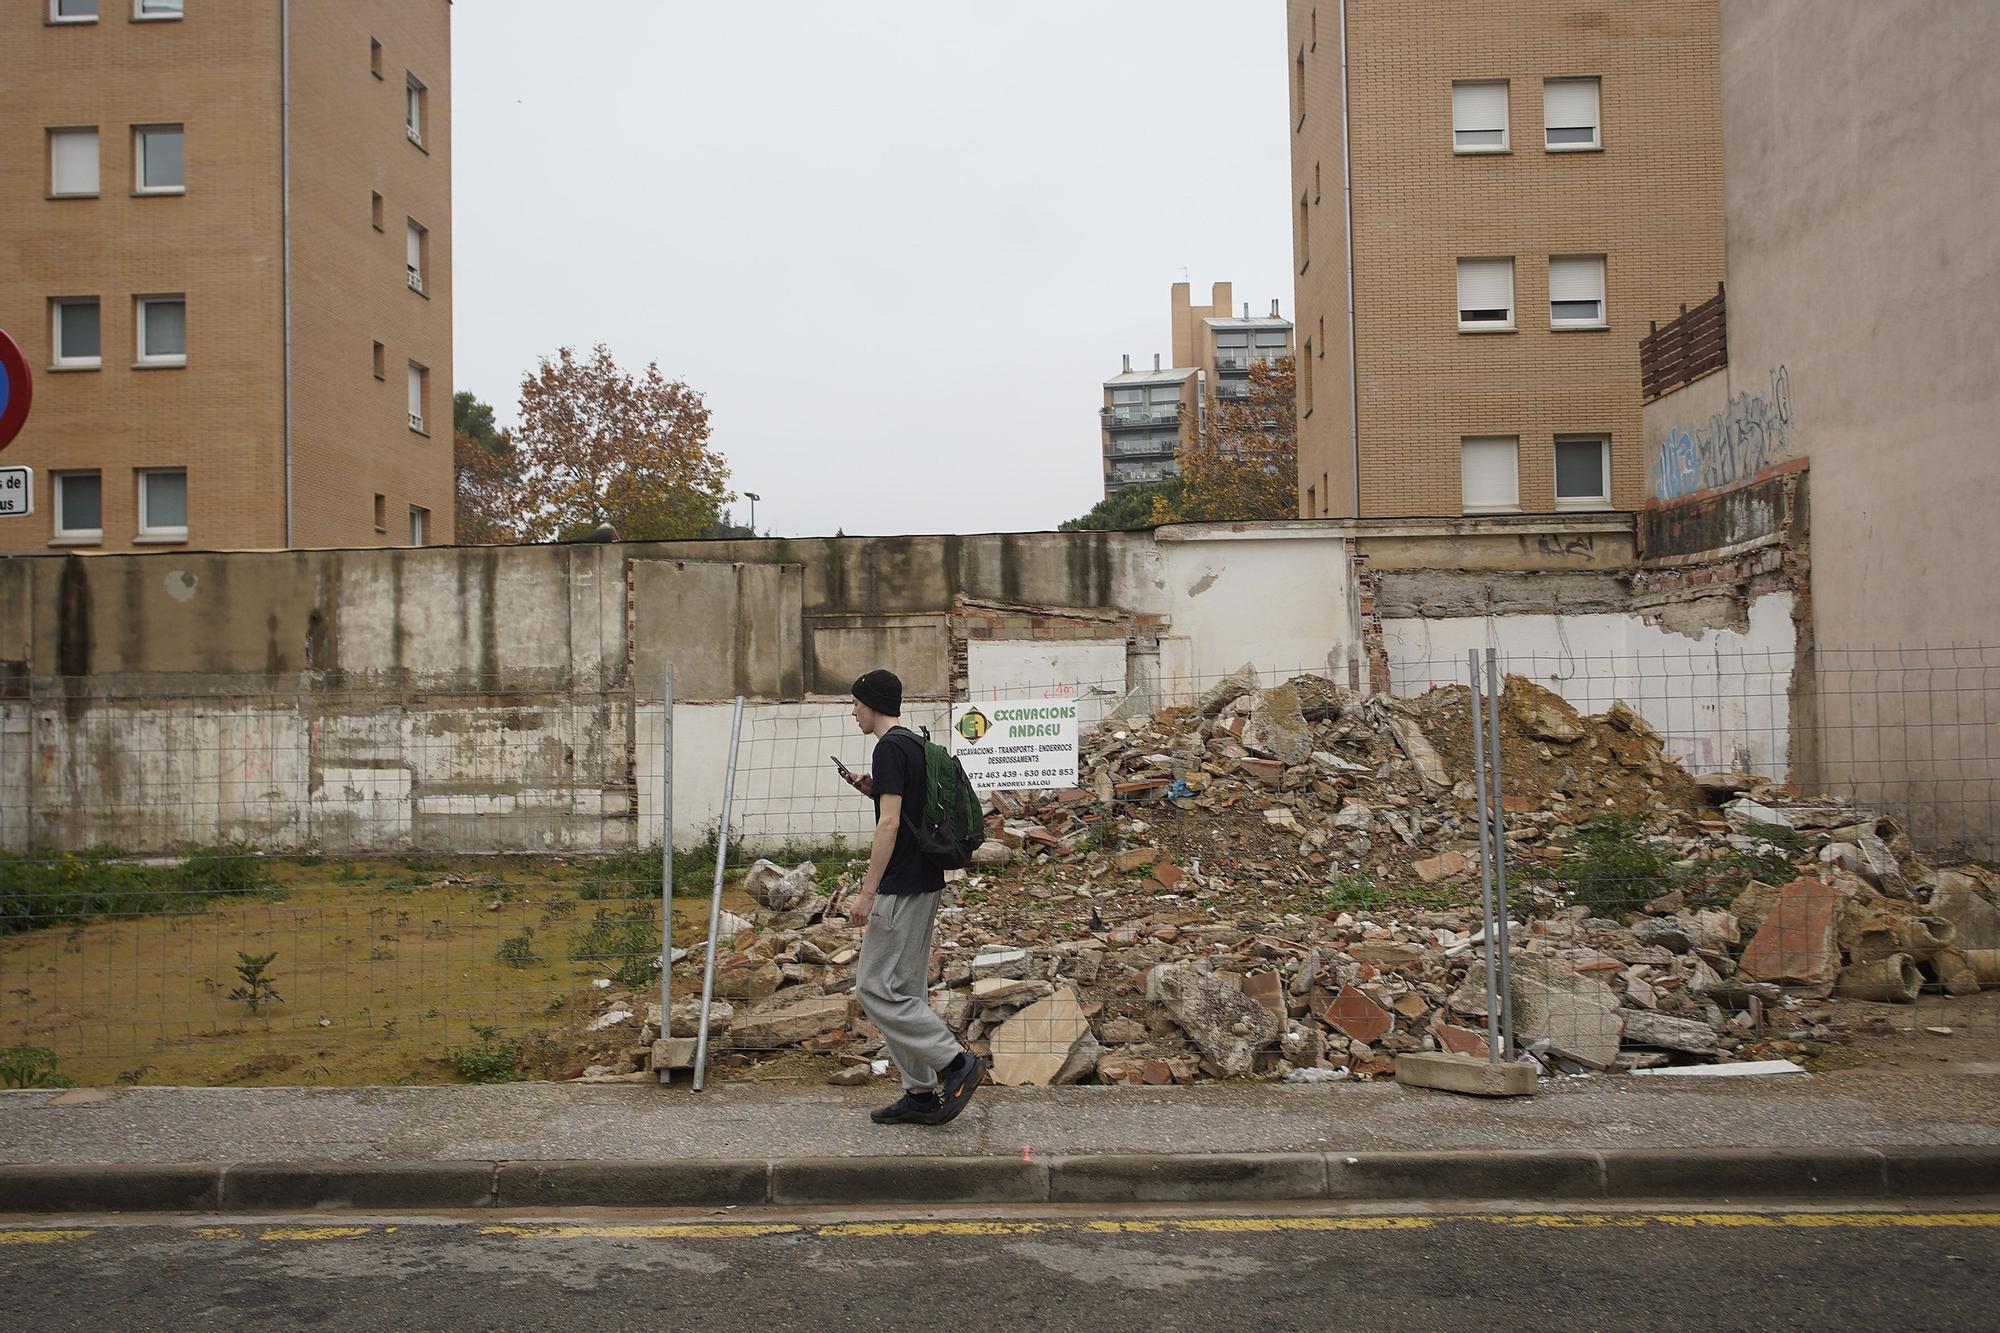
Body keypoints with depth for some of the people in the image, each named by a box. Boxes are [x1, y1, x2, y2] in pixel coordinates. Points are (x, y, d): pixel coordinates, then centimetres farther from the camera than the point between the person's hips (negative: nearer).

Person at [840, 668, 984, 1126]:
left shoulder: (889, 748, -15)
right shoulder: (917, 746, 15)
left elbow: (890, 822, -23)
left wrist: (867, 892, -22)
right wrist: (873, 791, 13)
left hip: (901, 889, -10)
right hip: (926, 882, 10)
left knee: (876, 987, -5)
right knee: (906, 990, 13)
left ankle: (956, 1061, -7)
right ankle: (922, 1095, 15)